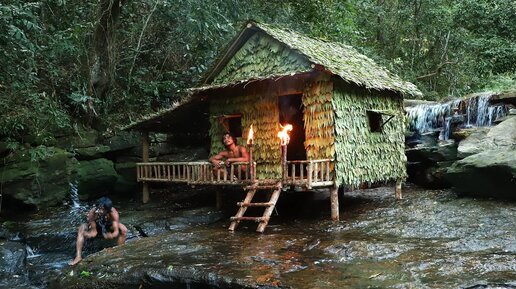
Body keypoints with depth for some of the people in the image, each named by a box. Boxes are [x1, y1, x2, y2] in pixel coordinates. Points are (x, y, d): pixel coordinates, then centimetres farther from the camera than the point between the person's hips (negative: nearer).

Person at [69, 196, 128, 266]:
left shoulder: (113, 213, -35)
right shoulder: (92, 213, -33)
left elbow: (116, 231, -37)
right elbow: (94, 232, -28)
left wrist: (111, 236, -59)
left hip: (109, 229, -1)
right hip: (97, 228, 1)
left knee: (123, 229, -30)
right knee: (82, 228, -27)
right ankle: (78, 256, -28)